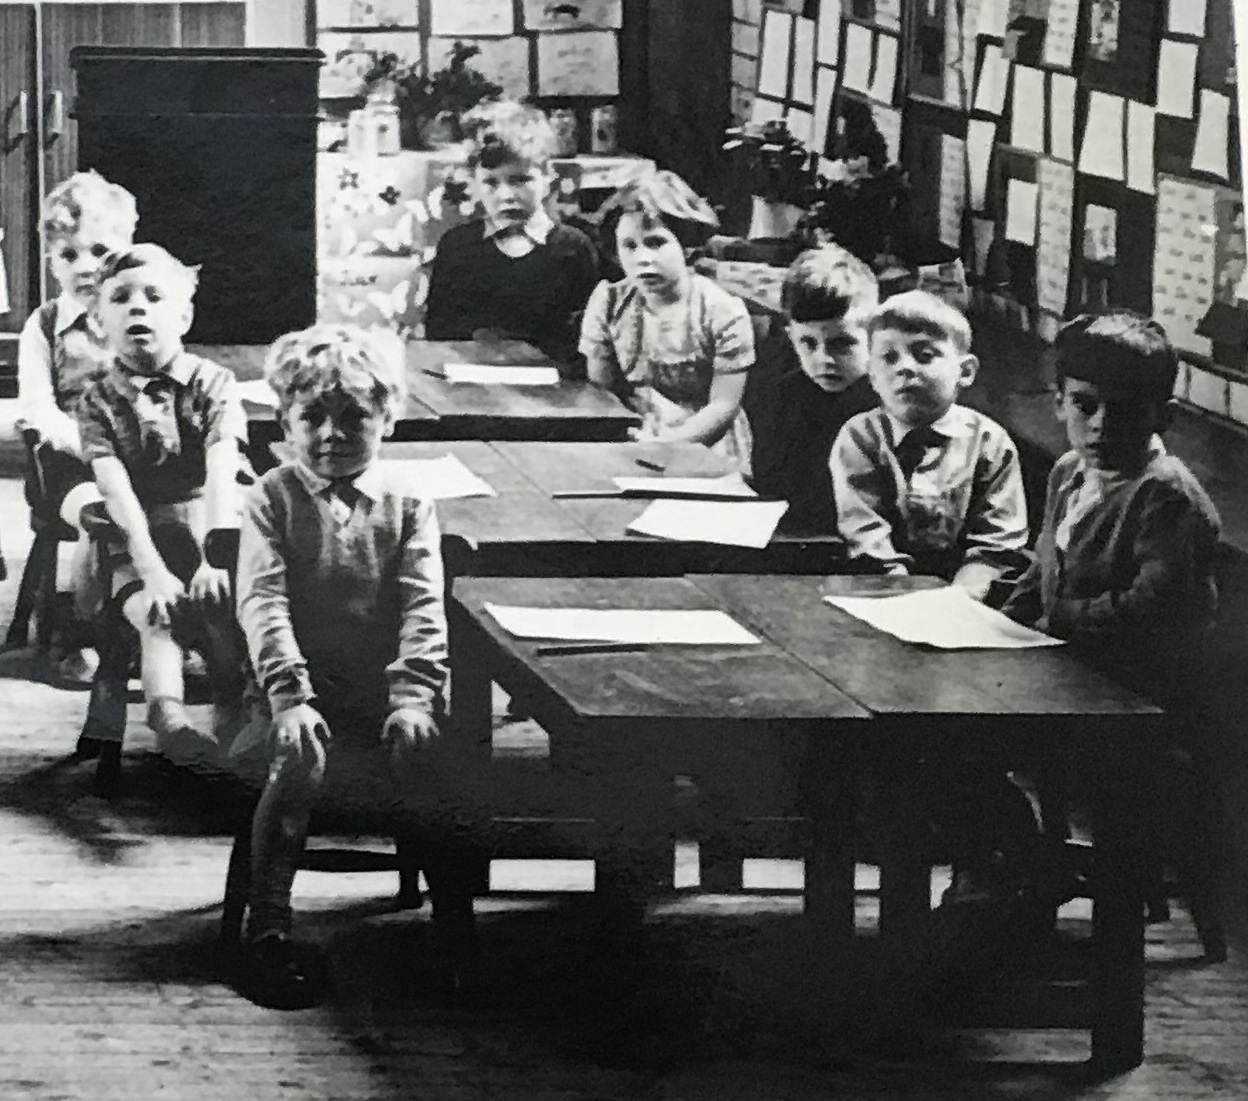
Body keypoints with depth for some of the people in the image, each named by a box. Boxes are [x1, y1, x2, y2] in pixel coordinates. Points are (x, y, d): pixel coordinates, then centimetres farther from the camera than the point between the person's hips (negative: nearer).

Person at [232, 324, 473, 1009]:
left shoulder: (406, 506, 8)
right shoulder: (273, 500, 4)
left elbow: (424, 607, -2)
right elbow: (263, 601, -8)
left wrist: (413, 696, -19)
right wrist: (290, 695, -23)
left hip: (385, 703, 2)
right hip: (305, 700, -2)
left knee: (434, 770, -26)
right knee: (297, 761, -33)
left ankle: (458, 929, -8)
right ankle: (266, 931, -25)